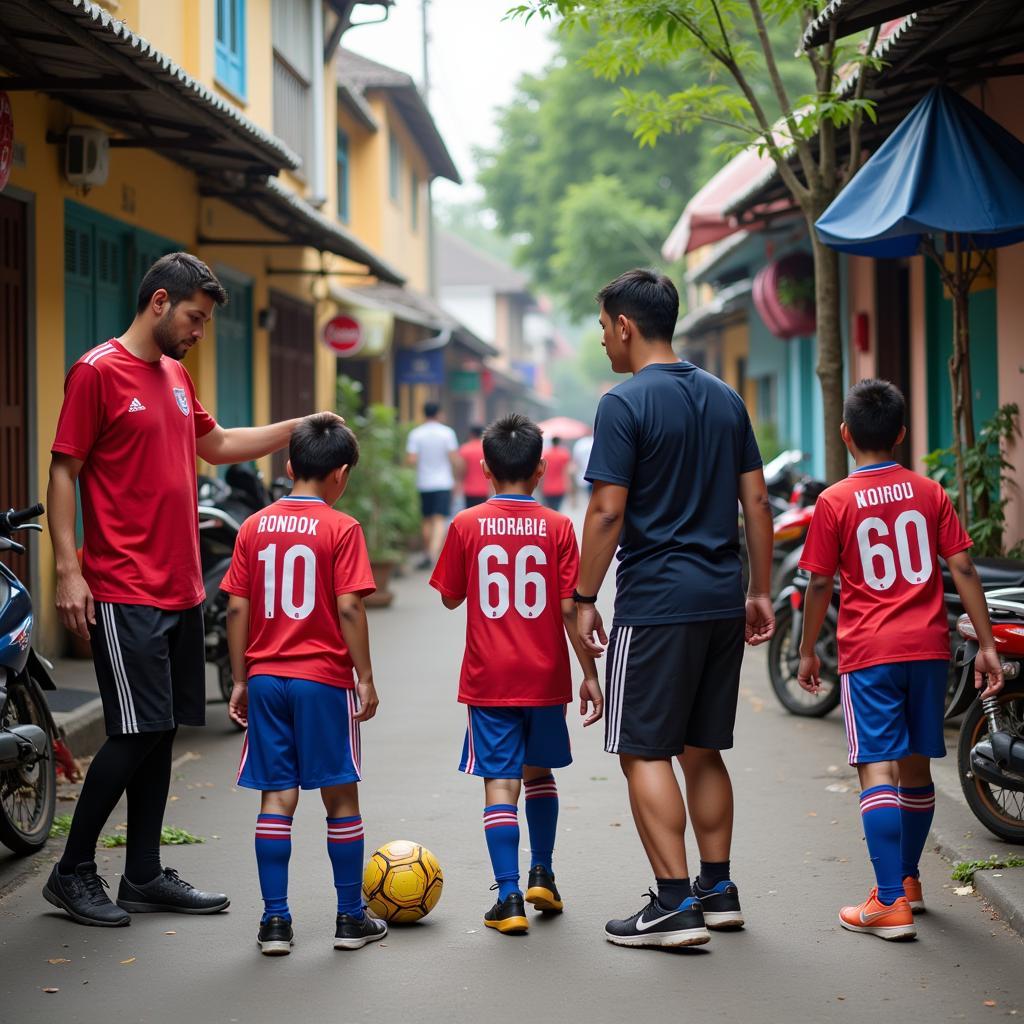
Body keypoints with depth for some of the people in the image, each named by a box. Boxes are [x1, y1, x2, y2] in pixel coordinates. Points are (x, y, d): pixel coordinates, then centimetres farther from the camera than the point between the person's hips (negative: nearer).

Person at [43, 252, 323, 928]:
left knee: (162, 731, 10)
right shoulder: (98, 372, -9)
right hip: (124, 593, -8)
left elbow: (217, 445, 30)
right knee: (137, 733, -8)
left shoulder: (177, 376, 16)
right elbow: (64, 471, -10)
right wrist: (68, 569, -17)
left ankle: (145, 876, 17)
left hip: (181, 589, 8)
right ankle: (72, 873, 4)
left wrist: (298, 428, 20)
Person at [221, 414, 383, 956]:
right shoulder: (342, 529, -7)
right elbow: (349, 609, -11)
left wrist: (240, 680, 11)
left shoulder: (254, 527, 5)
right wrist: (365, 678, -4)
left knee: (276, 797, 6)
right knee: (340, 795, 7)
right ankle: (351, 918, 14)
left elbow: (237, 609, 4)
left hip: (265, 678, 4)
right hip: (324, 678, -3)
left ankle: (275, 920, 5)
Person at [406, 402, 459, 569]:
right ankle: (434, 555, -25)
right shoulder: (447, 433, -4)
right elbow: (454, 459, -8)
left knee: (427, 521, 16)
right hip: (443, 482, -2)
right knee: (440, 521, -8)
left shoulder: (415, 434, -2)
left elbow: (411, 460, -9)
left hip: (424, 483, 2)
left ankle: (427, 555, 21)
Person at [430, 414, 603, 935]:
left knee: (500, 783, 0)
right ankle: (542, 874, 25)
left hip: (488, 678, -1)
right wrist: (589, 674, 0)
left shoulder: (466, 525, -4)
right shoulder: (557, 528, -5)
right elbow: (569, 608, -6)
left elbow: (450, 597, 5)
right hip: (545, 677, 1)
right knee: (539, 773, 21)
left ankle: (510, 899, -5)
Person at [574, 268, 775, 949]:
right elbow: (756, 501, 12)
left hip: (655, 604, -7)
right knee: (702, 751, 15)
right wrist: (760, 592, 17)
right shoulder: (725, 399, 11)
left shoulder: (626, 404, -10)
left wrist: (585, 598, -7)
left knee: (644, 751, -3)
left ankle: (676, 905, -7)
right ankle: (718, 891, 20)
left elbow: (608, 512, -14)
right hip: (721, 600, 7)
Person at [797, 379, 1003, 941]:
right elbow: (963, 569, 2)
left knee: (877, 769, -7)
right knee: (916, 765, 16)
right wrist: (986, 643, 5)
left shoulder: (835, 501, -4)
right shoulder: (929, 493, 5)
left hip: (868, 653, -4)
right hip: (928, 647, 4)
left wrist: (807, 651, 10)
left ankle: (891, 905, -15)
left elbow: (820, 584, -2)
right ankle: (908, 879, 33)